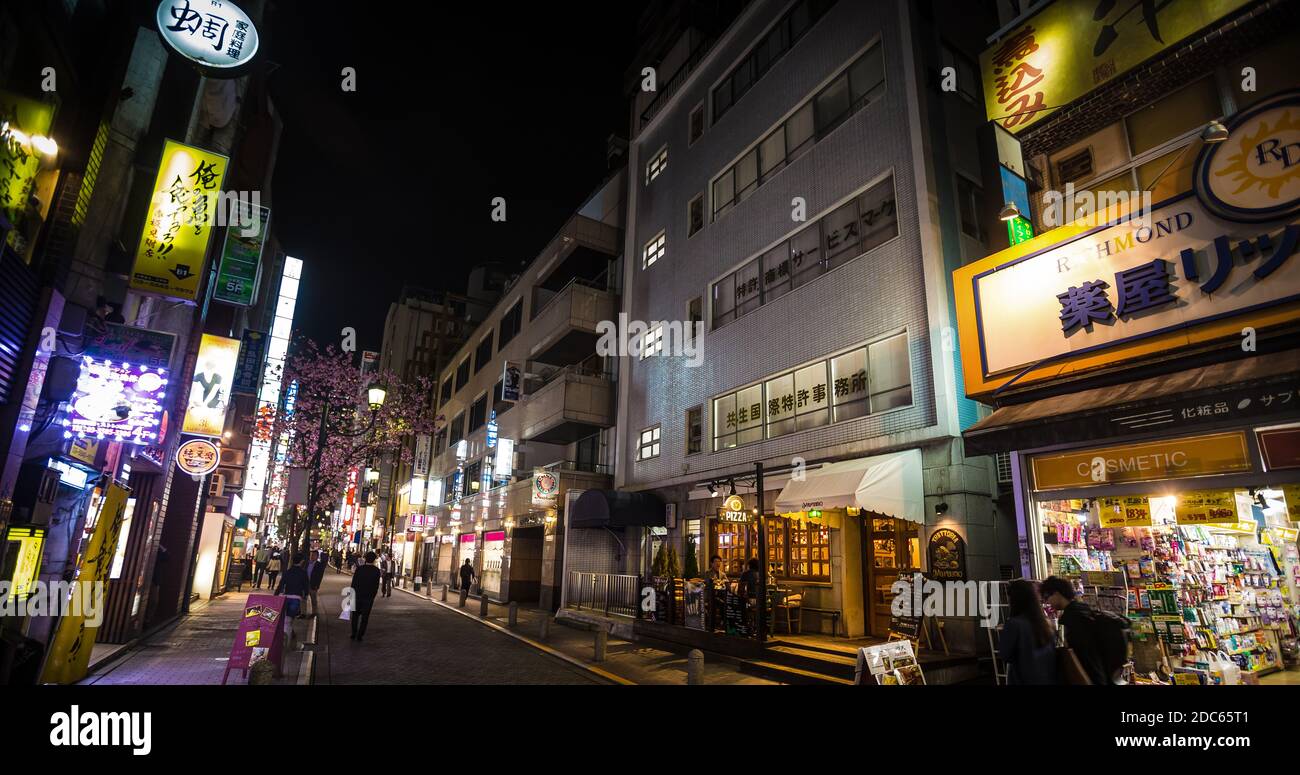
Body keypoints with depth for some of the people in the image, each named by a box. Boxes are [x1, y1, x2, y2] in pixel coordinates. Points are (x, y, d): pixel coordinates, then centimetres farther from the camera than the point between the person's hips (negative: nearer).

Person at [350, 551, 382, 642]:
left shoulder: (359, 568, -10)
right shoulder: (376, 571, -10)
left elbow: (353, 583, -5)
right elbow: (376, 585, -6)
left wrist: (353, 594, 6)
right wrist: (373, 595, 7)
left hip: (358, 596, 1)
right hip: (369, 597, -1)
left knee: (355, 615, 19)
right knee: (365, 617, 9)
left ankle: (354, 634, 23)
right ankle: (359, 636, 10)